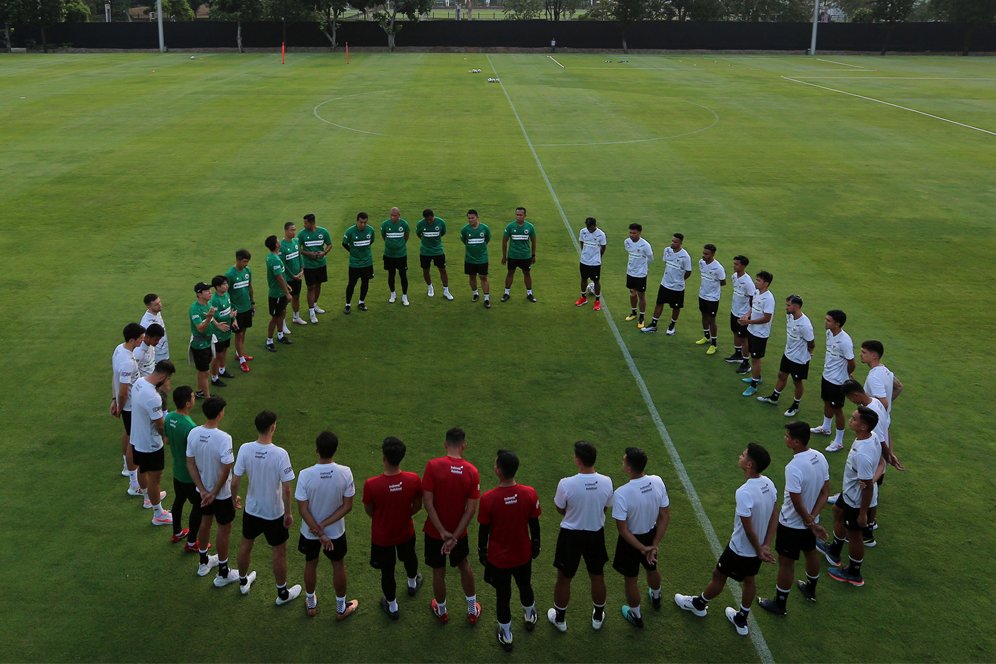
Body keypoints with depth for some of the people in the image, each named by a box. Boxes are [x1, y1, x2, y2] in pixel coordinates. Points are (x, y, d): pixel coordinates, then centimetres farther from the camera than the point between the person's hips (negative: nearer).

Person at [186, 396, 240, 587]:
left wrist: (203, 490, -6)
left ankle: (203, 563, 45)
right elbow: (226, 471, -26)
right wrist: (214, 493, -12)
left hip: (203, 490, 6)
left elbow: (190, 464, -7)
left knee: (205, 522, 26)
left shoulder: (193, 434, -12)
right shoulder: (224, 438, -30)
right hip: (222, 493, -6)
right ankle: (223, 574, 24)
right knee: (224, 530, 11)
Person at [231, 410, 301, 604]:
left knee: (246, 545, 26)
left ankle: (243, 582, 47)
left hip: (251, 509, 4)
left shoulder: (245, 449, -17)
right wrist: (288, 513, -7)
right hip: (274, 513, -4)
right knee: (279, 552, 15)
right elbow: (286, 489, -21)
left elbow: (235, 482, -9)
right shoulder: (280, 454, -26)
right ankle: (283, 593, 29)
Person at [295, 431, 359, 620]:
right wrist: (325, 525, -14)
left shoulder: (305, 475, -25)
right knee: (338, 566, 21)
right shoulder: (345, 473, -23)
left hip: (309, 532, 0)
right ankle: (341, 608, 37)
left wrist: (319, 532, -14)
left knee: (310, 564, 24)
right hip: (336, 531, 0)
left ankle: (311, 604, 44)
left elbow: (303, 509, -21)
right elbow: (347, 506, -17)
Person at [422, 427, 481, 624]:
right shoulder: (472, 471, -14)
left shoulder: (433, 466, -20)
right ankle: (472, 611, 39)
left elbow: (428, 502, -21)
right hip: (459, 531, 2)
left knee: (438, 572, 19)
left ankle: (441, 611, 41)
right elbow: (471, 509, -15)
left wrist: (443, 532, -17)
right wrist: (455, 536, -13)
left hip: (435, 532, -2)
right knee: (464, 565, 27)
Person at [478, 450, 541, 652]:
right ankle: (530, 618, 56)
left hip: (498, 558, -2)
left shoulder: (488, 498, -27)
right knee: (525, 586, 30)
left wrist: (482, 552, 5)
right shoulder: (529, 494, -21)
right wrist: (535, 546, 12)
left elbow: (483, 530, -13)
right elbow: (534, 525, -7)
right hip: (523, 555, 3)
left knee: (502, 596, 19)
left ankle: (506, 636, 36)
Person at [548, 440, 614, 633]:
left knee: (564, 579, 18)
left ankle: (560, 619, 37)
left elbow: (560, 509, -10)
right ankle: (598, 617, 43)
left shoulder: (566, 484, -28)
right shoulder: (606, 482, -18)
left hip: (571, 535, -3)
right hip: (596, 534, 3)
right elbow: (605, 508, -1)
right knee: (597, 577, 24)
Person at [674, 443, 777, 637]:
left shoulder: (744, 492, -35)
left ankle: (699, 604, 42)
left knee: (718, 576, 18)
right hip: (756, 549, 7)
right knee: (749, 580, 25)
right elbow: (774, 516, -2)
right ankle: (741, 620, 43)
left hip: (740, 549, -7)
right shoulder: (768, 483, -10)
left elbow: (748, 529, -28)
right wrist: (766, 545, -3)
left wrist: (759, 550, -12)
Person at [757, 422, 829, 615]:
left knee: (786, 563, 10)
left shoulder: (793, 468, -34)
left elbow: (797, 503, -28)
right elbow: (825, 492, -5)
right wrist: (813, 518, -10)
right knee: (811, 553, 28)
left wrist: (810, 522, -13)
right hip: (810, 520, 7)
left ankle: (780, 604, 26)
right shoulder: (820, 457, -10)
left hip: (792, 524, -7)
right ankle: (810, 590, 52)